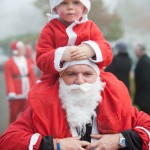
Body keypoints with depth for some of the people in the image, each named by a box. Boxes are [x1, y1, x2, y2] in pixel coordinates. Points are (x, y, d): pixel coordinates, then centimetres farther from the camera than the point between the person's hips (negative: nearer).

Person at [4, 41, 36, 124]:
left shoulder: (28, 62, 10)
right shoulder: (9, 63, -3)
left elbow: (32, 77, 9)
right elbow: (9, 80, -9)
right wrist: (11, 93, -19)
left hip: (27, 94, 4)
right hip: (16, 94, -4)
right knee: (13, 113, 5)